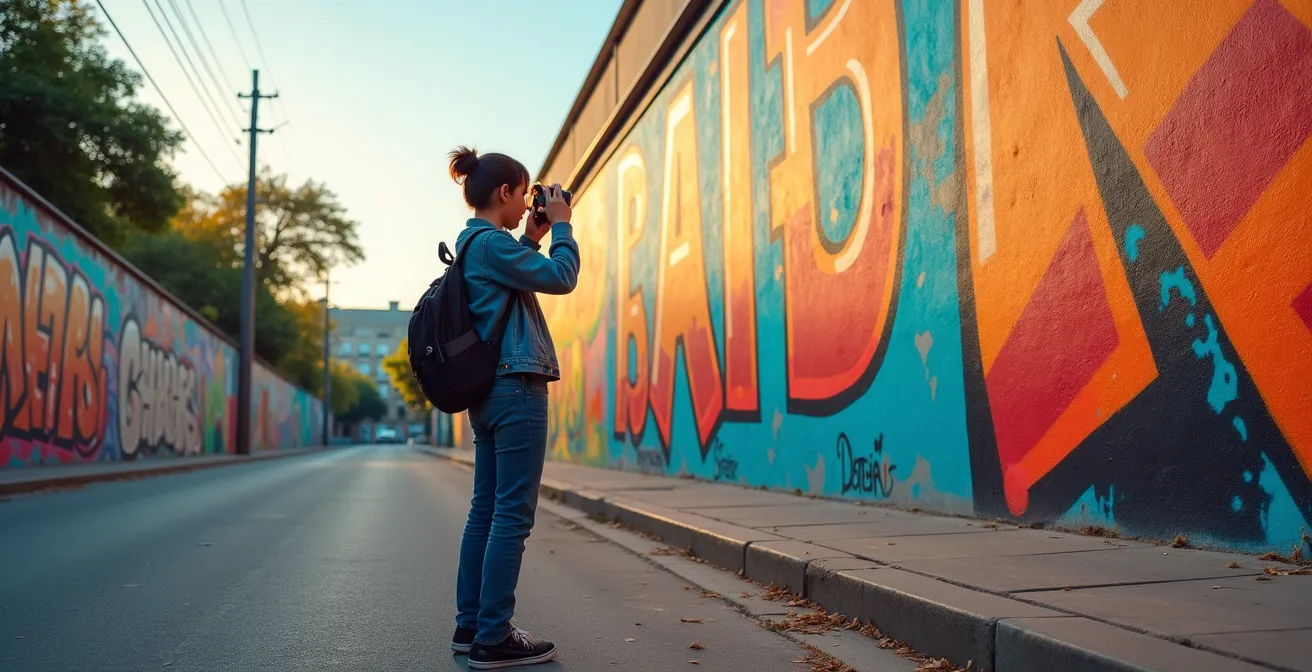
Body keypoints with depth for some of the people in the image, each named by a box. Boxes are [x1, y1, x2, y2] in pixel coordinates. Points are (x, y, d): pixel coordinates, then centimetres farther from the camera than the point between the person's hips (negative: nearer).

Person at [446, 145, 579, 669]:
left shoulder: (472, 243, 18)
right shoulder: (490, 241, -11)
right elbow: (559, 279, -13)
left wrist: (532, 239, 19)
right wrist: (561, 226, 0)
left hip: (487, 390, 10)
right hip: (516, 387, -10)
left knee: (485, 510, 12)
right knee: (512, 515, -7)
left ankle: (471, 626, 18)